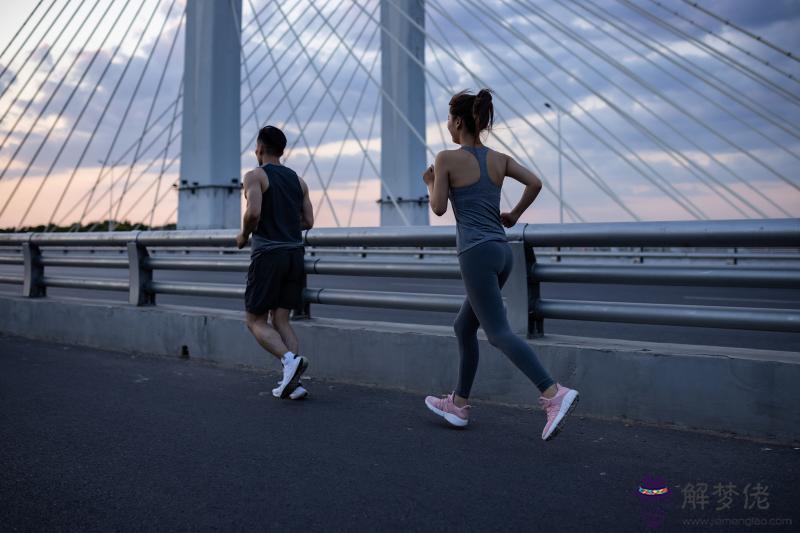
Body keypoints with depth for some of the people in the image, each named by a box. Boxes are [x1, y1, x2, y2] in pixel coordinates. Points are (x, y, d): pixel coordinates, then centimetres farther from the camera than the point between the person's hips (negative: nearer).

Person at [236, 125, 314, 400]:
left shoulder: (255, 176, -3)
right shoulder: (298, 180, 15)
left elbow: (253, 212, -19)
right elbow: (308, 221, 12)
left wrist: (244, 236, 0)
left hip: (267, 253, -6)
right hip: (294, 253, 6)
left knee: (255, 321, 4)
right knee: (281, 320, 10)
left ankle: (290, 359, -20)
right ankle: (292, 382, -1)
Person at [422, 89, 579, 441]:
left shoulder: (446, 159, -4)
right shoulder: (499, 159, 11)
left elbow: (438, 208, -4)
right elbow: (535, 183, 1)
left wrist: (430, 184, 16)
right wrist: (514, 216, 14)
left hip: (476, 253, -8)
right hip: (502, 251, 8)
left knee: (498, 333, -9)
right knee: (464, 327, 19)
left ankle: (554, 394, -23)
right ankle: (458, 404, 27)